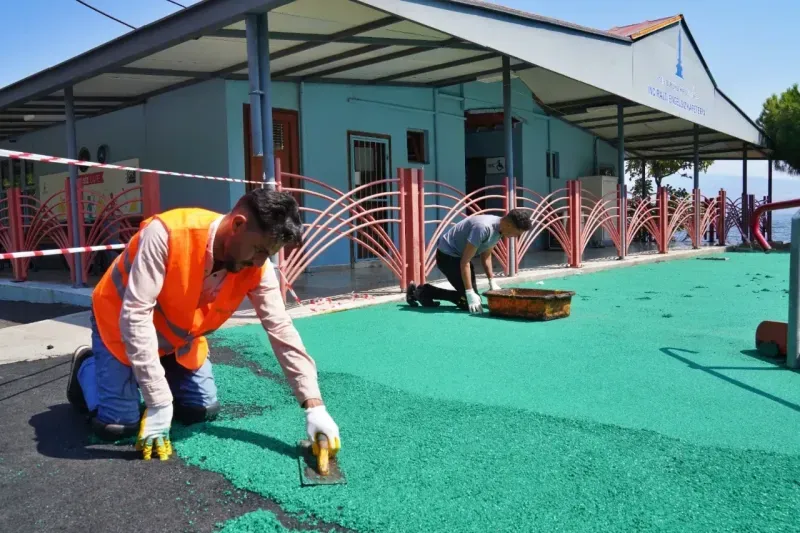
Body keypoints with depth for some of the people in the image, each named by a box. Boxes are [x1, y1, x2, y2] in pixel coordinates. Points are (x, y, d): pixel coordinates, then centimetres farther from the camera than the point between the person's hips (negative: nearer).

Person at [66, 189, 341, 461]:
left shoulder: (257, 269, -23)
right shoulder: (167, 234, -38)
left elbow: (281, 330, -22)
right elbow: (135, 315, -38)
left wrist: (314, 405, -29)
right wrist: (158, 402, -37)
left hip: (179, 335, 5)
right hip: (120, 321, -4)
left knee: (203, 410, 1)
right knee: (118, 424, -10)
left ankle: (149, 375, 27)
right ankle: (86, 368, 21)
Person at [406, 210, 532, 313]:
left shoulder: (499, 228, -3)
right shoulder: (483, 228, -31)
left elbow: (486, 256, 12)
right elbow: (465, 262, -28)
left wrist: (492, 282, 6)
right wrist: (470, 293, -28)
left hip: (460, 255, 9)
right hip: (447, 255, -9)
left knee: (474, 299, 10)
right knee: (469, 302, -12)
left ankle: (422, 292, 17)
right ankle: (423, 292, -1)